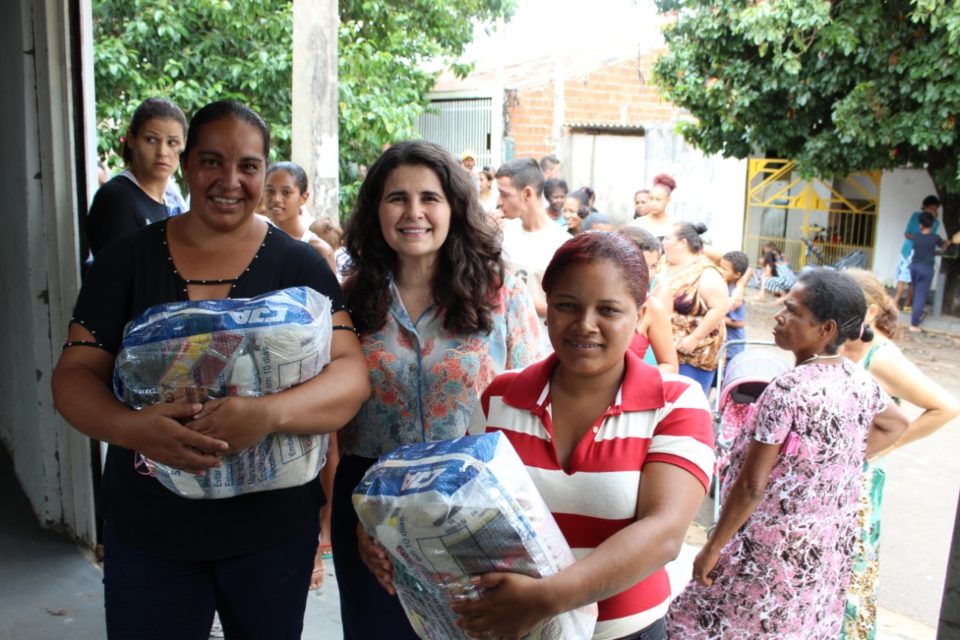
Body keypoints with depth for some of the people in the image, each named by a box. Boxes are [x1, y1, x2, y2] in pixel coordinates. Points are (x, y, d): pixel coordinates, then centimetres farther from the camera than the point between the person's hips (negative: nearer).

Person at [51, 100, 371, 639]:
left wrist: (270, 413, -35)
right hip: (146, 531, 1)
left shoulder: (299, 265, -6)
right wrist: (131, 426, -27)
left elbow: (352, 375, -15)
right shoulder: (127, 260, -1)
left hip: (272, 528, 0)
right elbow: (74, 376, -5)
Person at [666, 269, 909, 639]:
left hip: (772, 549, -7)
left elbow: (751, 486, -21)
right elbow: (895, 424, 21)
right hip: (827, 551, 8)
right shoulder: (861, 382, -1)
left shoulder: (787, 390, -23)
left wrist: (712, 548, -12)